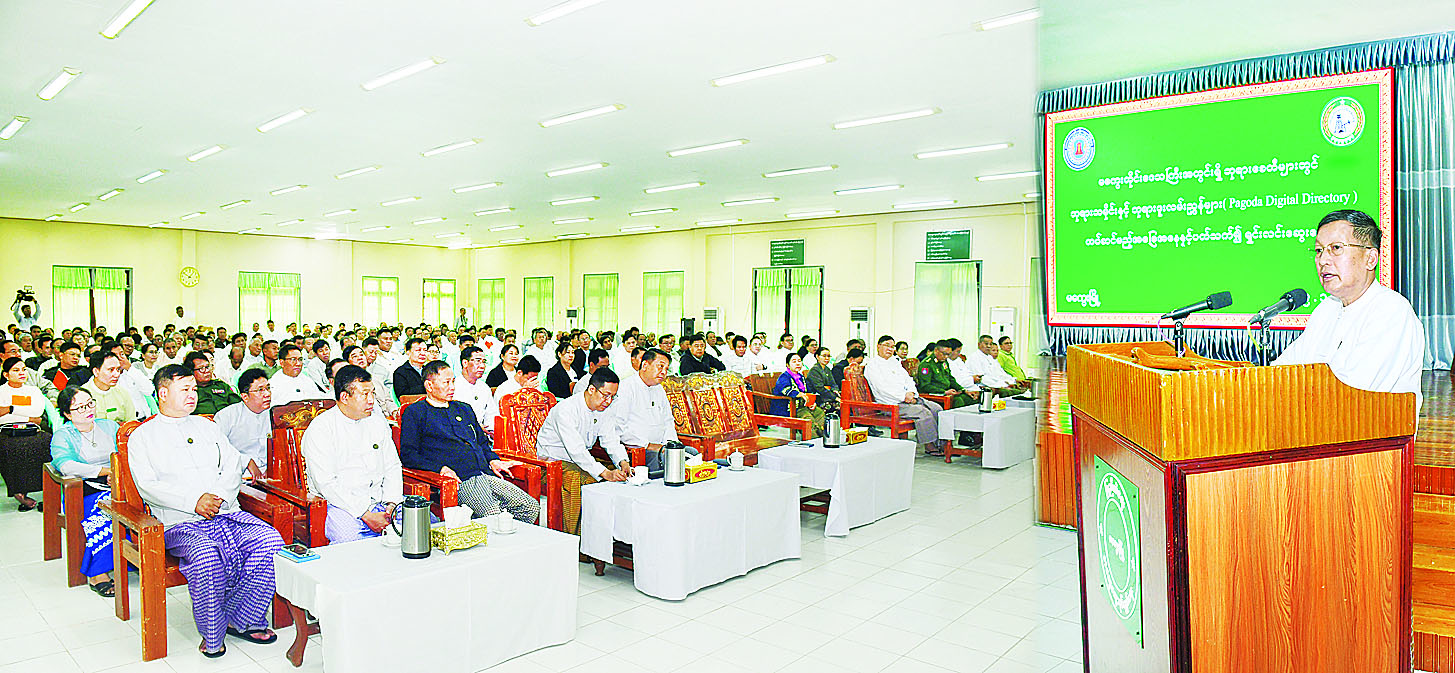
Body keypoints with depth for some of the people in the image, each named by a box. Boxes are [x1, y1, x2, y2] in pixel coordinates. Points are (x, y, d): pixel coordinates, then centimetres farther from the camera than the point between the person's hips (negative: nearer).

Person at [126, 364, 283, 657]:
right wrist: (194, 501, -16)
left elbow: (234, 464, 12)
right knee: (207, 555, -35)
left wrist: (217, 496, -8)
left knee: (270, 541, -24)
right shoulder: (142, 436, 10)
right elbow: (148, 487, -3)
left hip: (227, 514, 4)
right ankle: (212, 636, -14)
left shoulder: (206, 426, 22)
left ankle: (240, 619, -9)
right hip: (179, 524, -4)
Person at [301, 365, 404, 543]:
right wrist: (366, 515, -19)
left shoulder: (378, 422, 15)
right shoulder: (320, 428, -5)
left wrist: (391, 504, -3)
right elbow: (326, 483, -13)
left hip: (382, 501, 6)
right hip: (342, 505, -5)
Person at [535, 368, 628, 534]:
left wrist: (623, 462, -21)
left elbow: (611, 440, 1)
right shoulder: (566, 409, -25)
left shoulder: (602, 410, 1)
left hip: (583, 459, 8)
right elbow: (576, 450, -34)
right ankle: (573, 539, -26)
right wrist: (605, 473, -42)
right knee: (579, 479, -36)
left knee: (618, 472, -12)